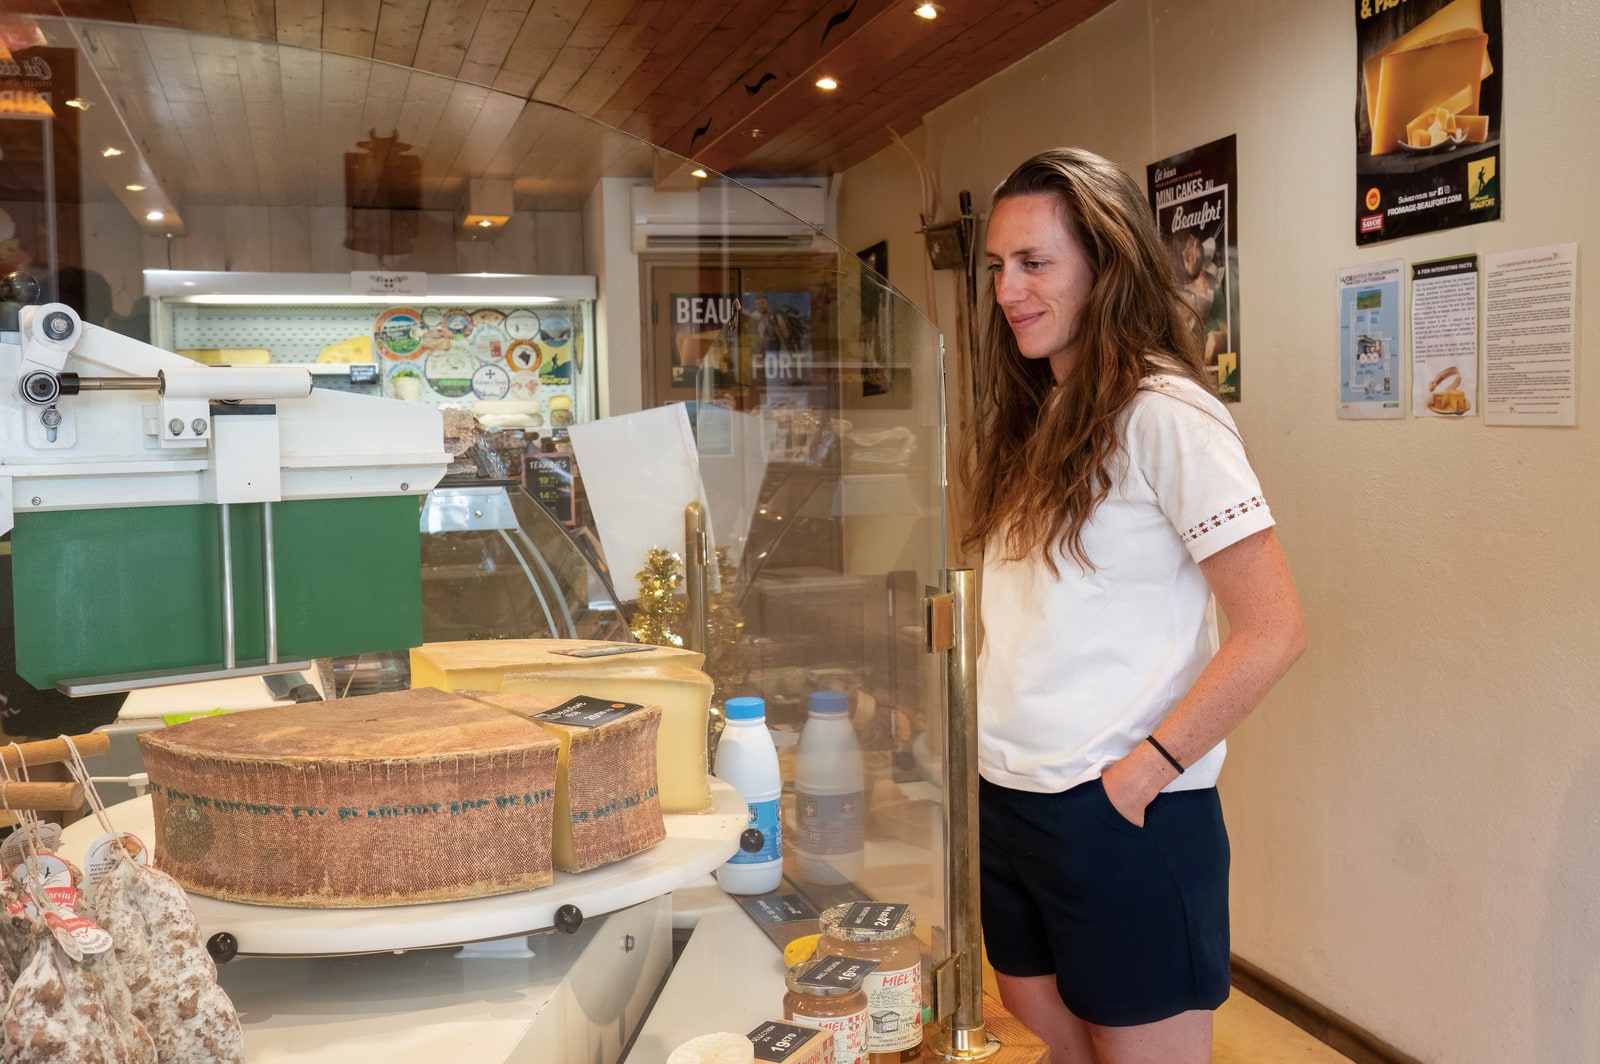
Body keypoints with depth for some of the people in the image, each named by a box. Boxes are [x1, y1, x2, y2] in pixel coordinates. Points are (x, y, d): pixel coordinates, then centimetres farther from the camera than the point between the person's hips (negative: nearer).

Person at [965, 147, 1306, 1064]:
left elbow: (1273, 631, -17)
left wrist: (1143, 771, -16)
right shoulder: (1032, 417, 12)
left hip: (1119, 818, -7)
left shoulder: (1163, 414, -13)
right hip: (1006, 801, 8)